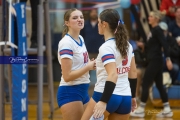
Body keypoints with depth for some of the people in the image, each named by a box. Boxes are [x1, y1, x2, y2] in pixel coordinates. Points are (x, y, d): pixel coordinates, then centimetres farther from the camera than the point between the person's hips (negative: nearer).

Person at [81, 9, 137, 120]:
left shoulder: (106, 47, -15)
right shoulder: (127, 45, 9)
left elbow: (113, 76, -26)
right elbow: (133, 73, 15)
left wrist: (103, 102, -31)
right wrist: (132, 96, 25)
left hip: (106, 97, -8)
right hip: (125, 98, 8)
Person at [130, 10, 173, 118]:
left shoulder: (157, 30, -13)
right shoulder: (153, 30, 15)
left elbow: (164, 44, -22)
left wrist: (168, 59, -30)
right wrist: (144, 45, 11)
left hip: (155, 61, -10)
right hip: (154, 61, 10)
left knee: (145, 85, -4)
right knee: (159, 85, 10)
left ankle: (141, 110, 1)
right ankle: (167, 110, 12)